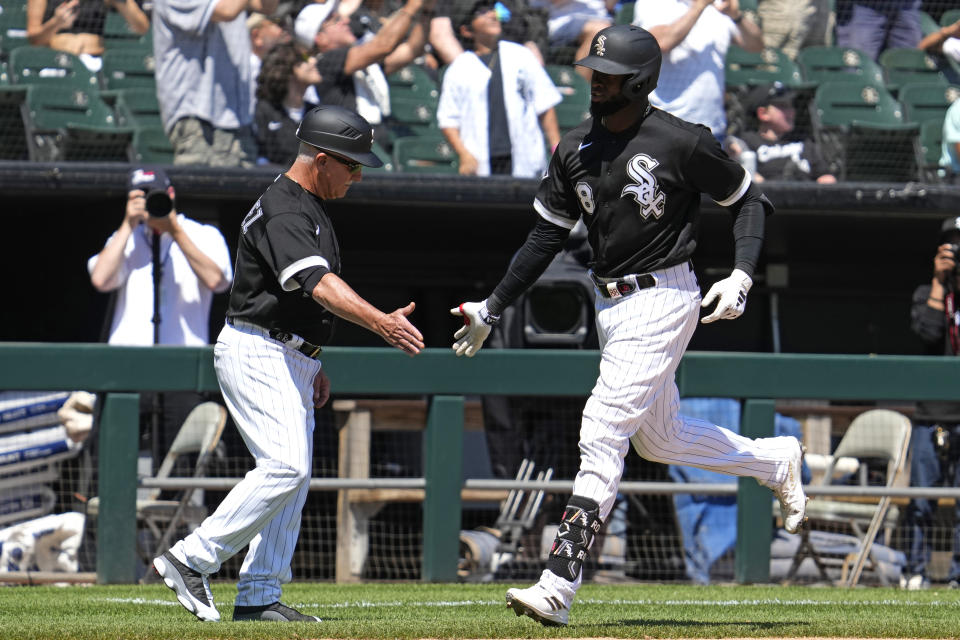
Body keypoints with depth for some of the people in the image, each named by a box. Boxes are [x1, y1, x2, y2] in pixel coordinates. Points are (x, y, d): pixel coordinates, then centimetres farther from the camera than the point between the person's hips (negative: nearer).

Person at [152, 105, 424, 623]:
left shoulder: (308, 208, 16)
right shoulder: (281, 212, -18)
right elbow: (320, 285, -32)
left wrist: (312, 364, 24)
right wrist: (379, 322, -44)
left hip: (290, 358, 11)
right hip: (257, 352, -11)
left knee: (291, 477, 7)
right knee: (286, 465, -21)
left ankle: (258, 598, 8)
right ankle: (190, 560, -16)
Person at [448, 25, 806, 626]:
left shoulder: (682, 143, -13)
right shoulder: (576, 149, 5)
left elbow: (751, 200, -3)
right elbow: (547, 236, 13)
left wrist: (742, 276, -17)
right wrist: (493, 308, 11)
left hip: (664, 299, -8)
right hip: (611, 304, 8)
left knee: (602, 433, -15)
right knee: (660, 439, 19)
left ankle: (559, 586, -17)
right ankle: (777, 459, 43)